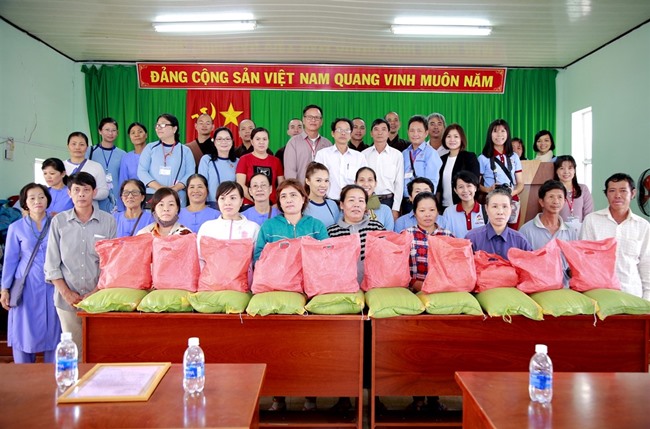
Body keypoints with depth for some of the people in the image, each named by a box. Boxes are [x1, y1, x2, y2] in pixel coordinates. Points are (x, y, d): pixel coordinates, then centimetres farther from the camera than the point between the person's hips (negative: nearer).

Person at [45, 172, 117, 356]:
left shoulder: (108, 221, 1)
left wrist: (96, 293, -8)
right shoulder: (59, 221, 4)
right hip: (67, 299, 1)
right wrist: (66, 293, -3)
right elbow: (52, 263, 5)